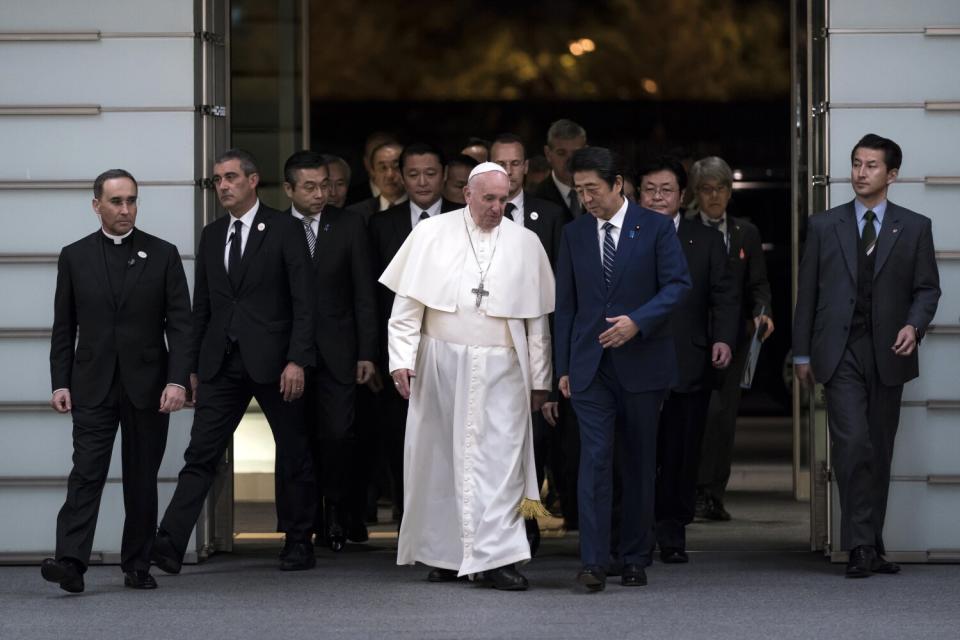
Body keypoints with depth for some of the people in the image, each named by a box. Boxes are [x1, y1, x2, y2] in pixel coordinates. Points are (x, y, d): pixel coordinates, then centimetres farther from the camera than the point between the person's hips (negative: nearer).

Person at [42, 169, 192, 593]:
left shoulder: (162, 255, 4)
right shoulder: (75, 257, 7)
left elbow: (180, 324, 0)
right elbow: (63, 328, 8)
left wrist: (178, 380, -10)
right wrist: (60, 383, 0)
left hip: (147, 385, 0)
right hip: (93, 386, 0)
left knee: (142, 478, 5)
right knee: (87, 473, -10)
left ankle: (137, 566, 12)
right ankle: (71, 562, -18)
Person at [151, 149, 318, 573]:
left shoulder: (284, 230, -2)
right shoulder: (211, 235, 14)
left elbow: (304, 302, -5)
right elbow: (202, 306, 16)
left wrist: (297, 360, -13)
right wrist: (194, 366, 12)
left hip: (272, 361, -4)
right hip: (221, 363, 4)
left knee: (293, 454, 6)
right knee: (201, 454, -5)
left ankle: (298, 541, 18)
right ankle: (170, 543, -13)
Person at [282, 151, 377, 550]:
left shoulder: (349, 227, 5)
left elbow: (364, 295, 5)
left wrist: (367, 353, -1)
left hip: (336, 352, 0)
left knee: (338, 434, -10)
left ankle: (337, 512, 6)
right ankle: (308, 519, 14)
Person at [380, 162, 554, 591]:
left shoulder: (525, 244, 7)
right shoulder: (432, 235, 3)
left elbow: (537, 319, 9)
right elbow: (407, 303, 2)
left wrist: (539, 379, 7)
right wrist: (402, 358, -7)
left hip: (501, 372, 0)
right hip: (441, 366, 0)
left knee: (499, 460, -7)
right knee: (441, 459, 5)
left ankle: (497, 558, -9)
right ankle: (445, 554, 15)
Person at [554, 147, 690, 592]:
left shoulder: (656, 228, 0)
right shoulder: (574, 234, 9)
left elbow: (678, 284, -6)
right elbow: (565, 304, 11)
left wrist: (637, 321, -20)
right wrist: (563, 367, 6)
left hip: (642, 362, -1)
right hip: (591, 366, 1)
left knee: (640, 463, 5)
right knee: (595, 458, -10)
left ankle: (635, 559, 15)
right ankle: (593, 563, -13)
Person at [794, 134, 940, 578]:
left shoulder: (914, 228, 8)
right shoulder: (824, 226, 8)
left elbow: (927, 288, 7)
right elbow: (807, 292, 9)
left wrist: (914, 325, -13)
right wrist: (802, 353, 6)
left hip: (888, 354, 1)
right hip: (840, 353, -1)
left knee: (880, 452, 6)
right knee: (853, 443, -14)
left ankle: (872, 545, 13)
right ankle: (860, 546, -14)